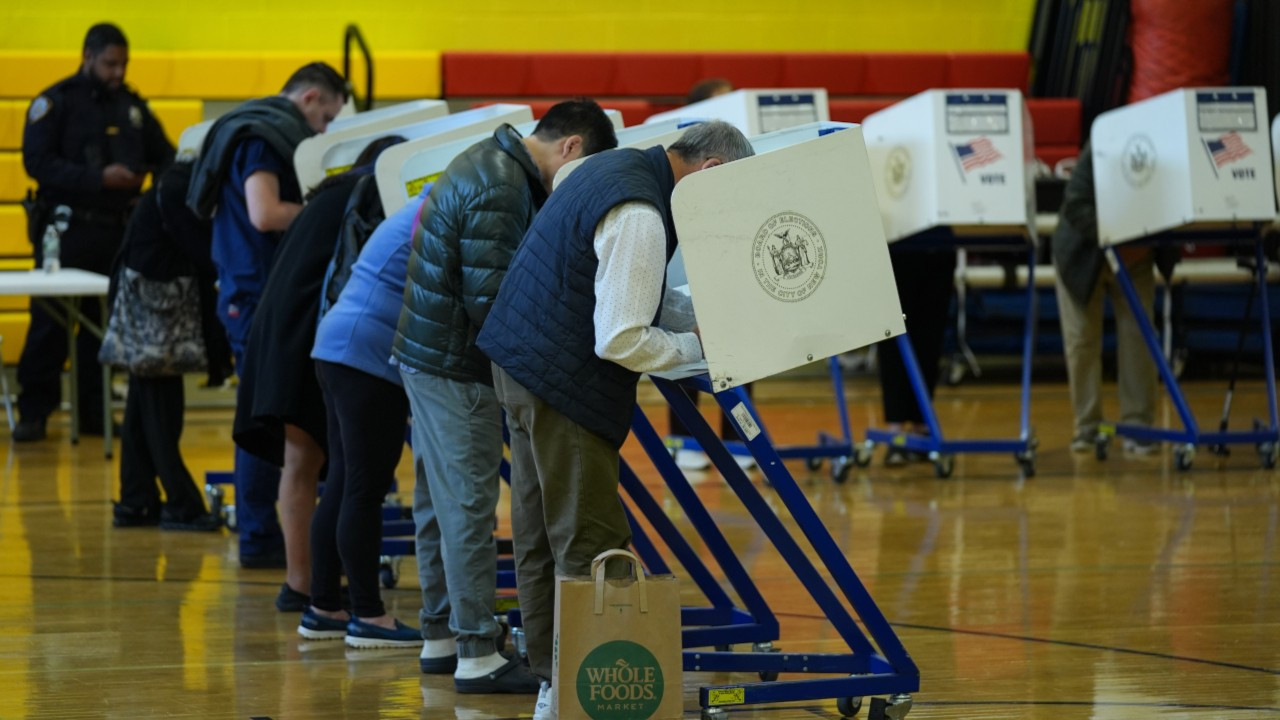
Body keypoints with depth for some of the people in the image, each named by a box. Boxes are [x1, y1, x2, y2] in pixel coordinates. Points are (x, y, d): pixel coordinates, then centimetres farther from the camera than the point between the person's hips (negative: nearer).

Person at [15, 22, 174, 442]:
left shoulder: (132, 107, 13)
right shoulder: (56, 102, -3)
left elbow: (165, 156, 17)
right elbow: (37, 162, -13)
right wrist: (99, 178, -21)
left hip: (118, 231, 5)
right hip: (68, 230, -5)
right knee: (50, 325, -4)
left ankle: (94, 412, 14)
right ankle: (33, 413, 2)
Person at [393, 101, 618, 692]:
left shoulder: (489, 160, 12)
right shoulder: (502, 192, -21)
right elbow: (488, 298, -24)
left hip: (426, 354, 11)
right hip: (456, 368, -11)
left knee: (440, 500, 15)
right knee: (469, 504, -7)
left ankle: (440, 636, 23)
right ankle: (477, 655, -5)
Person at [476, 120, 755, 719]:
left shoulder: (617, 166, 10)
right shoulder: (640, 217, -22)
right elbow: (622, 340, -23)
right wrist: (702, 345, -11)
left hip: (522, 365, 11)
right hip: (563, 384, -11)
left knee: (540, 540, 14)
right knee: (591, 546, -6)